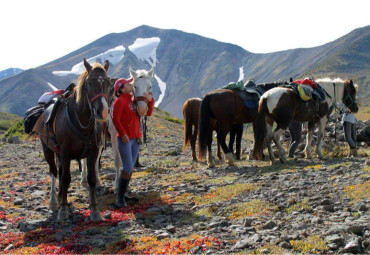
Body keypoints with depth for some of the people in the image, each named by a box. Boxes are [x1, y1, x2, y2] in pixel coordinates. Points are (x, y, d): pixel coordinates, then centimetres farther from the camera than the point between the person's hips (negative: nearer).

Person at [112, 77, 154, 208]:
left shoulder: (133, 101, 15)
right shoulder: (120, 101, -8)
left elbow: (148, 113, 16)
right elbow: (115, 119, -16)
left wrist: (150, 100, 0)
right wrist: (122, 133, -23)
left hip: (135, 138, 8)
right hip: (125, 139, -8)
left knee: (130, 168, 11)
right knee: (128, 168, -12)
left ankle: (123, 194, 21)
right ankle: (120, 199, -7)